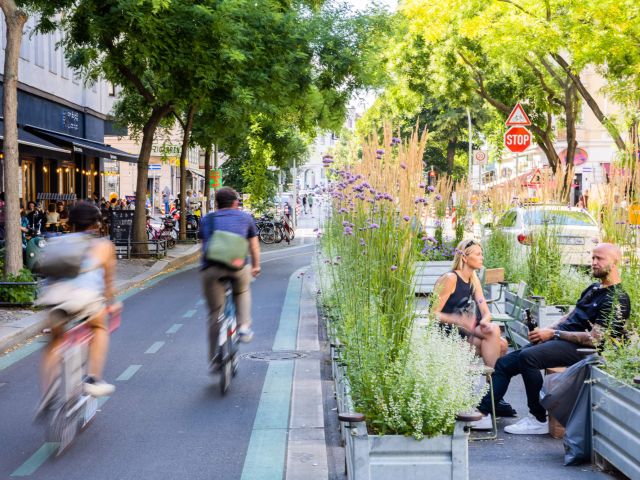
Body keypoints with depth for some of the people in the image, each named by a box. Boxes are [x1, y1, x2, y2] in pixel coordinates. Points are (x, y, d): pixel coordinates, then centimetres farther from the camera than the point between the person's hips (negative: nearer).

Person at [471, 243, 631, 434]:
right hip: (561, 339, 10)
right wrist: (547, 330, 5)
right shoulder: (594, 288, 20)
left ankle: (539, 420, -21)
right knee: (504, 363, -2)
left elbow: (593, 338, -18)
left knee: (528, 356, -33)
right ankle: (483, 413, -6)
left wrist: (554, 334, -13)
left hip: (579, 348, -10)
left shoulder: (617, 299, -10)